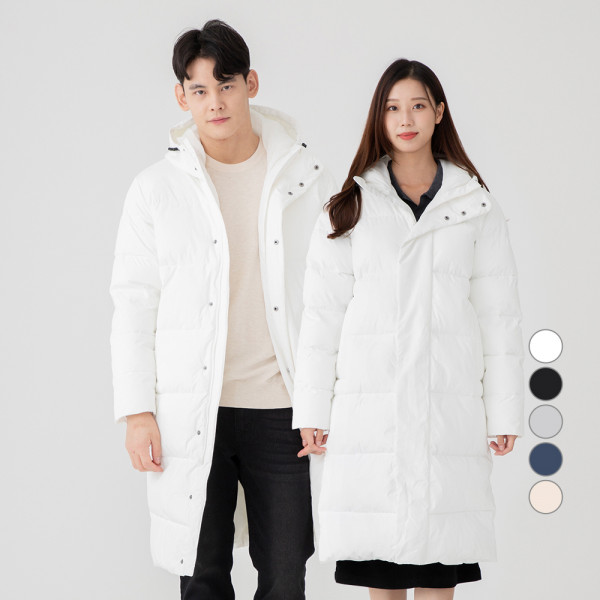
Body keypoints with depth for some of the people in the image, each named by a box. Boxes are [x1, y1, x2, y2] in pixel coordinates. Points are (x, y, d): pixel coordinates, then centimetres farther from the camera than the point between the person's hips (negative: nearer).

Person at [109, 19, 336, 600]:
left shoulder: (307, 181, 4)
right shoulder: (157, 188, 3)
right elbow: (133, 305, 5)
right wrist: (137, 413, -1)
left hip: (282, 409, 0)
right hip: (193, 416, 0)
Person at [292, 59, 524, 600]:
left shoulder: (477, 208, 9)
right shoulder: (350, 208, 9)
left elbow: (498, 315, 7)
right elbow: (322, 313, 6)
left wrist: (504, 413, 2)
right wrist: (312, 413, 0)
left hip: (448, 407, 0)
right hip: (370, 408, 0)